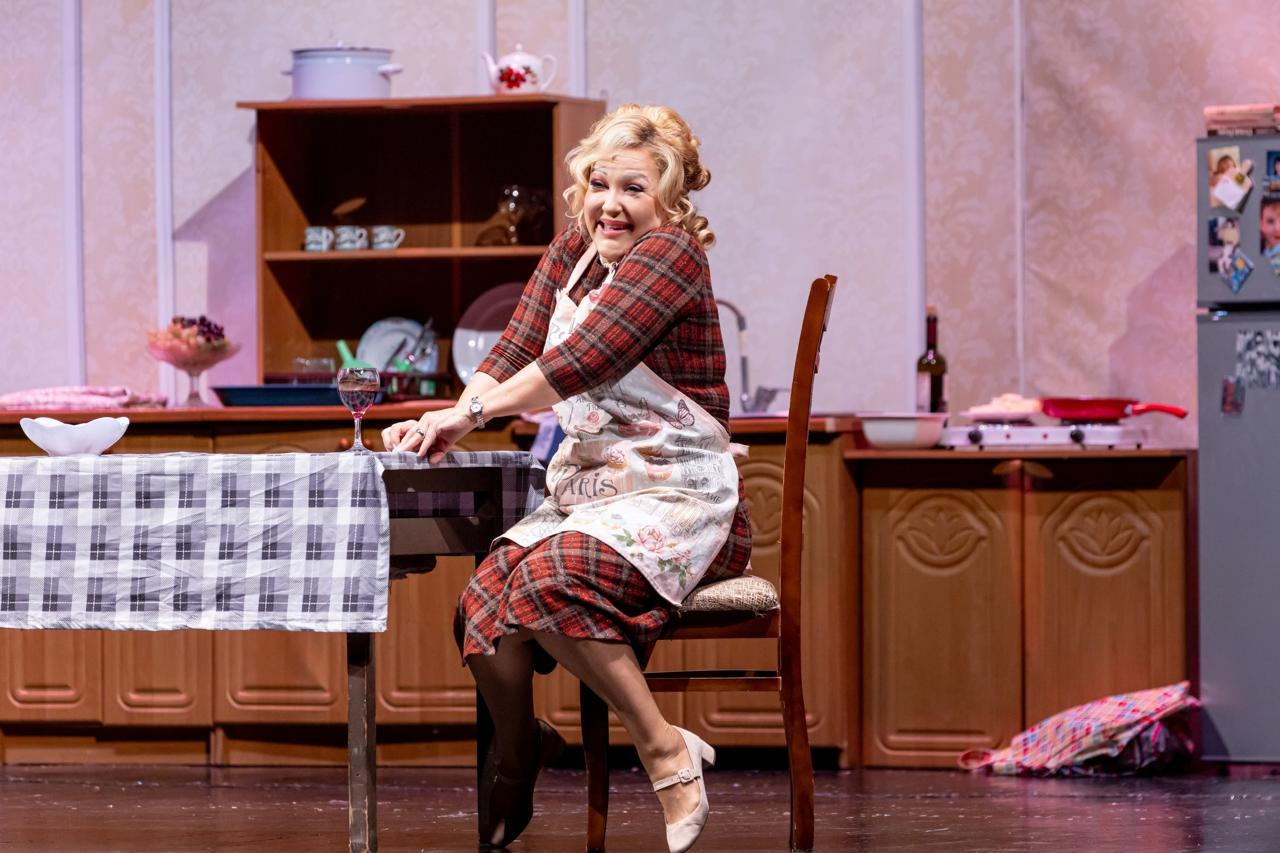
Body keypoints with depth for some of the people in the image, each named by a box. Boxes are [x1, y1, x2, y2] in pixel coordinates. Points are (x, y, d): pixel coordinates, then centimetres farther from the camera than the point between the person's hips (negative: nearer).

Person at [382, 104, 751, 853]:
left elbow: (583, 359, -22)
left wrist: (472, 413, -22)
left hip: (678, 497, -7)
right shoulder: (571, 254, 13)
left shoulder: (671, 253, -12)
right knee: (488, 592, -20)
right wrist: (452, 418, -14)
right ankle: (517, 754, 8)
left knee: (550, 578, -34)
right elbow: (515, 352, 4)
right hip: (590, 489, 7)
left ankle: (667, 751, -21)